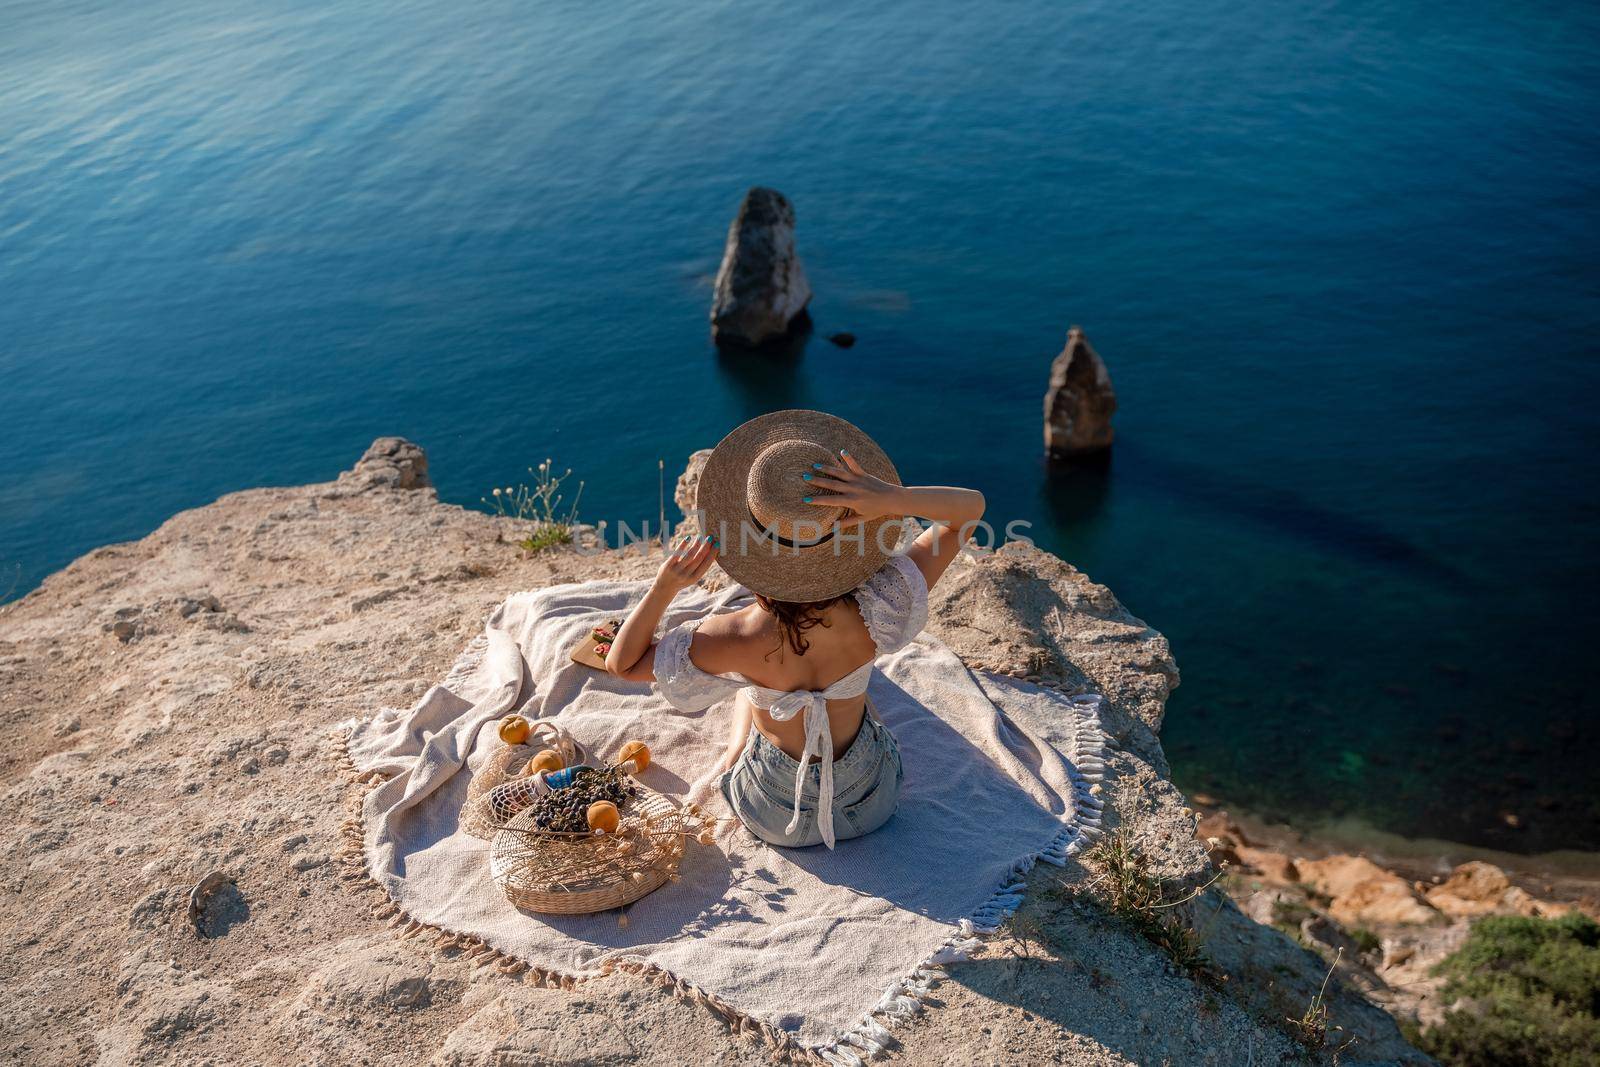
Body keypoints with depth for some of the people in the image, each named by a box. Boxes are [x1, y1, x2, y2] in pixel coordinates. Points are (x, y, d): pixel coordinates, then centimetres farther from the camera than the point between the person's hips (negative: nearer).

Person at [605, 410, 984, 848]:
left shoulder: (739, 637, -36)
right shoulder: (873, 613, -32)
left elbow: (622, 663, -18)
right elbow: (972, 506, -22)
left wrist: (665, 584, -31)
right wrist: (894, 499, -39)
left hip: (775, 818, 0)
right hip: (870, 802, 1)